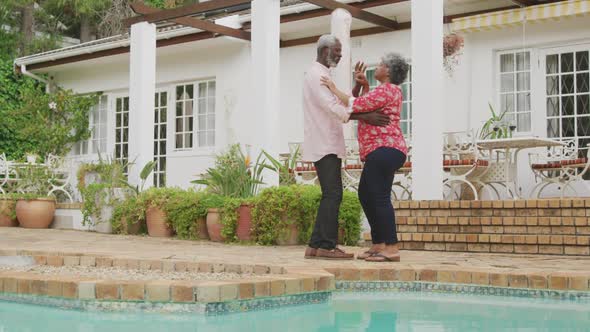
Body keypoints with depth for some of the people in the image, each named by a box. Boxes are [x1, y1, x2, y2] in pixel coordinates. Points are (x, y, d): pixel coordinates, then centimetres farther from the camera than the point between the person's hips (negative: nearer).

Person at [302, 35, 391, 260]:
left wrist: (358, 84, 11)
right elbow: (331, 106, -23)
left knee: (330, 196, 8)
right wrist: (365, 117, -30)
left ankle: (316, 246, 8)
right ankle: (327, 246, -13)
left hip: (328, 145, 10)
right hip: (324, 146, -10)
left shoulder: (321, 75, 24)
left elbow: (342, 104, 21)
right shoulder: (316, 74, -9)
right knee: (333, 195, -13)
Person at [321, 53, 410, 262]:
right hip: (381, 152, 11)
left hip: (384, 150, -11)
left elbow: (356, 105, -14)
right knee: (366, 195, 12)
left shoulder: (386, 90, -10)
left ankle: (392, 248, -17)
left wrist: (334, 89, -3)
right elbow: (366, 105, 34)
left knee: (380, 197, -14)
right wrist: (364, 86, 21)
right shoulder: (388, 90, 24)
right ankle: (379, 245, 13)